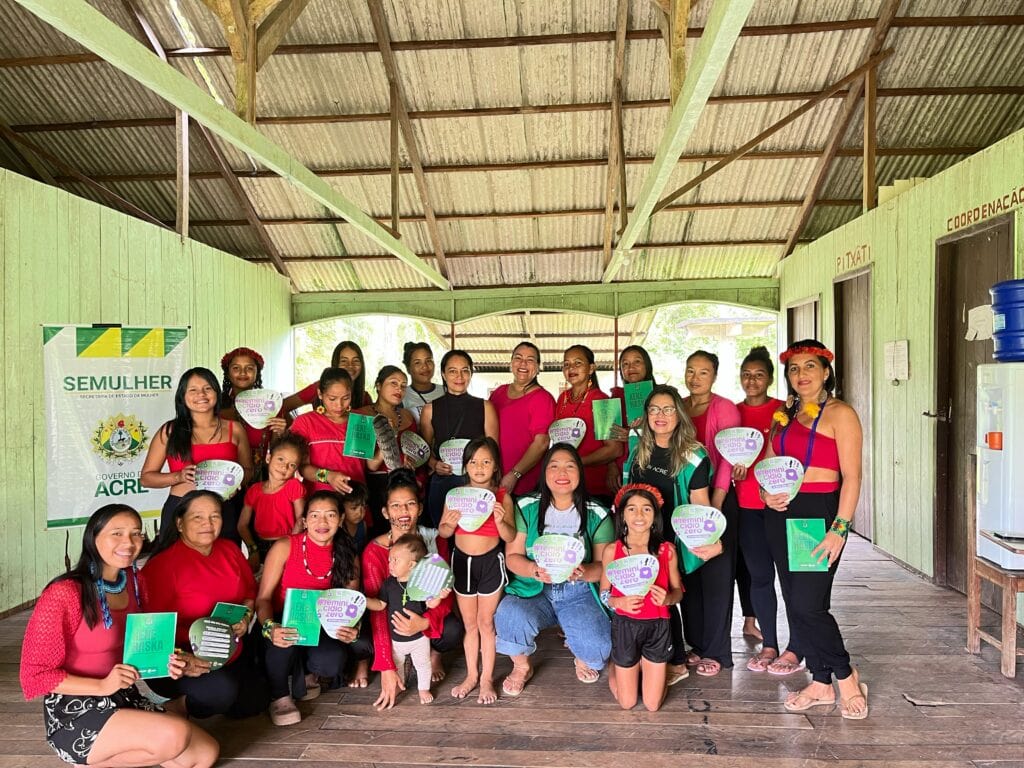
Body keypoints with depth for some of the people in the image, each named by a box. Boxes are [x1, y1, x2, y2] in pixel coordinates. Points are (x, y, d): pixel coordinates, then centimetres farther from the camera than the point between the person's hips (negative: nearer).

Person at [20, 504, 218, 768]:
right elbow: (35, 674, -14)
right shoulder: (63, 594, -17)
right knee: (175, 736, -27)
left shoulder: (133, 580, 4)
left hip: (125, 700, 7)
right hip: (74, 715, -7)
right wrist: (102, 686, -24)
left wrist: (164, 662, -4)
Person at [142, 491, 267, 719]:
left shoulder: (229, 550, 3)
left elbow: (251, 591, 14)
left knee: (252, 703, 5)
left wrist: (246, 616, -6)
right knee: (221, 691, -33)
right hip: (184, 662, -7)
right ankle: (175, 706, 1)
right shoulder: (163, 564, -17)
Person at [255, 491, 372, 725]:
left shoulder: (348, 557, -2)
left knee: (332, 661, -29)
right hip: (282, 625, -2)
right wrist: (270, 627, -33)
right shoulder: (285, 547, -10)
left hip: (321, 630, 2)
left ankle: (305, 673, 10)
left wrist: (352, 630, -22)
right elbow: (263, 597, -11)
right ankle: (279, 695, -7)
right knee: (286, 634, -37)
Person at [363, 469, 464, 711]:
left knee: (453, 630, -31)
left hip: (426, 615, 0)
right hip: (392, 617, 0)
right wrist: (387, 668, -31)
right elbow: (376, 608, -24)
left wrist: (425, 622, -37)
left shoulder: (435, 541, -13)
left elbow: (445, 593, -13)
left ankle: (433, 653, 7)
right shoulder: (374, 551, -20)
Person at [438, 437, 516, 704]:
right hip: (462, 560, 2)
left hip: (490, 562, -2)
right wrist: (450, 523, -19)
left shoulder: (502, 497, -9)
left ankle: (487, 678, 24)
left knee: (486, 622, 9)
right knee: (470, 623, 16)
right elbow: (442, 533, 2)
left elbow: (510, 537, -11)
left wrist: (500, 521, -30)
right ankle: (471, 675, 31)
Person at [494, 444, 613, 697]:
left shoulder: (597, 514, 0)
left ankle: (582, 656, 20)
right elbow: (512, 557, -2)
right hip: (534, 589, 0)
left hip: (579, 592, 0)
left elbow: (604, 565, -2)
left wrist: (584, 572, -25)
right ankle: (522, 667, 5)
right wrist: (535, 570, -23)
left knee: (599, 648, -23)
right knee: (509, 617, -31)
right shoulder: (527, 508, -1)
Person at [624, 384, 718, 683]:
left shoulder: (693, 456, -14)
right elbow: (628, 490, 14)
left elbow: (700, 502, -16)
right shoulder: (639, 449, 2)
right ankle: (676, 660, 24)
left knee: (687, 593, 8)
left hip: (679, 539, -5)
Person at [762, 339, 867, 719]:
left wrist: (839, 528, -17)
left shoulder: (840, 414, -6)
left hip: (820, 512, -7)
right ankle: (821, 683, 23)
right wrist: (766, 494, -2)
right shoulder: (784, 415, 14)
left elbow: (851, 476, -11)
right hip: (782, 514, 7)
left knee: (807, 604, -9)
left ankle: (845, 676, 15)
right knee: (795, 603, 9)